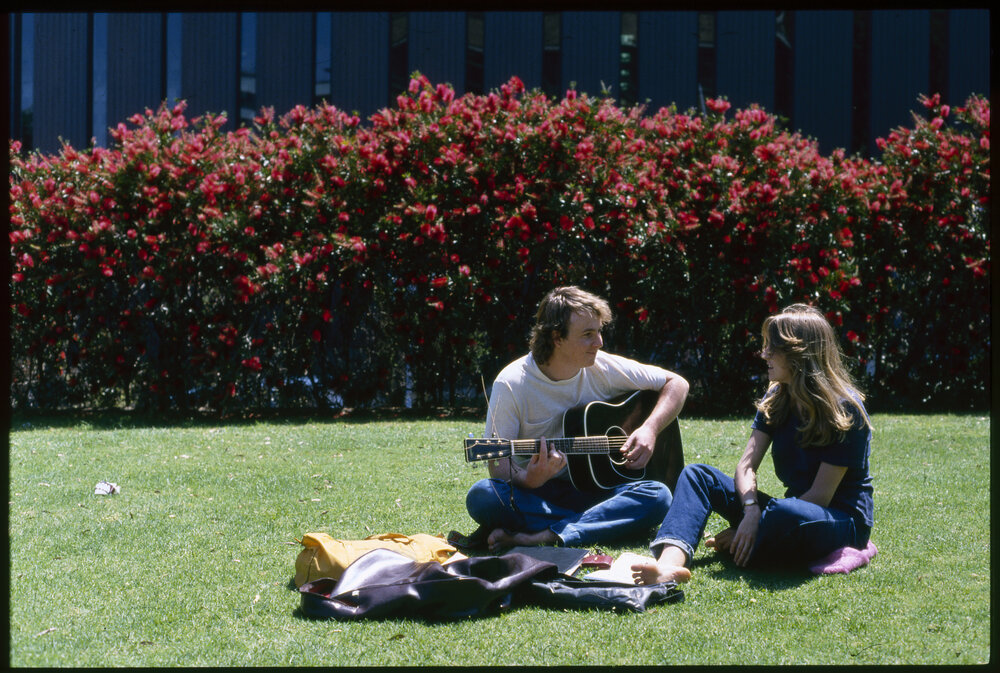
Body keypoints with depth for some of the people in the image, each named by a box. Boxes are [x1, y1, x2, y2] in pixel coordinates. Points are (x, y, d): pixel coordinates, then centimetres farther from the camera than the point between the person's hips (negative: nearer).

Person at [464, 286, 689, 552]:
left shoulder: (604, 369, -1)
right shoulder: (511, 385, -10)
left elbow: (676, 383, 10)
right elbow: (498, 467, -11)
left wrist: (650, 429, -7)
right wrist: (528, 479, -33)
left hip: (592, 490, 2)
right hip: (534, 491, -2)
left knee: (658, 495, -27)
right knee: (481, 496, -34)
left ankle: (542, 537, -34)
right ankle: (606, 523, -25)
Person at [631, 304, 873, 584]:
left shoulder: (845, 409, -17)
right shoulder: (775, 399, 5)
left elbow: (820, 495, -19)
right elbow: (746, 466, -5)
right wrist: (751, 511, -27)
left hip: (843, 519, -7)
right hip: (795, 506, 7)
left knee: (788, 513, -42)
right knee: (696, 474, -7)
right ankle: (670, 563, -35)